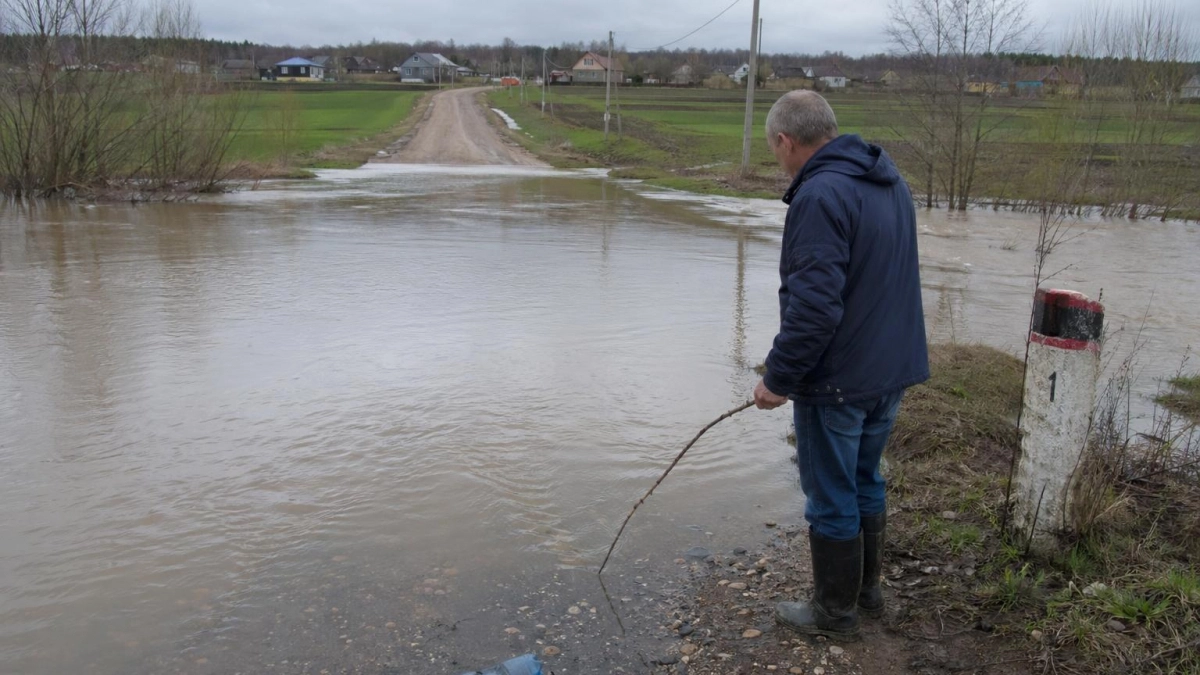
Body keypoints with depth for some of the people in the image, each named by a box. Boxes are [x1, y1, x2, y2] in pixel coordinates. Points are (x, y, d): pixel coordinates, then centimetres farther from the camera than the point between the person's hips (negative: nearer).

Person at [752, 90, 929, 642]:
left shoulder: (821, 194, -21)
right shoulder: (889, 182, 10)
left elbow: (813, 305, -27)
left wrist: (778, 377, -17)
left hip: (837, 379, -9)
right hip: (892, 370, 9)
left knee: (831, 498, 6)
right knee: (865, 482, 22)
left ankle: (835, 612, 21)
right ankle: (866, 590, 37)